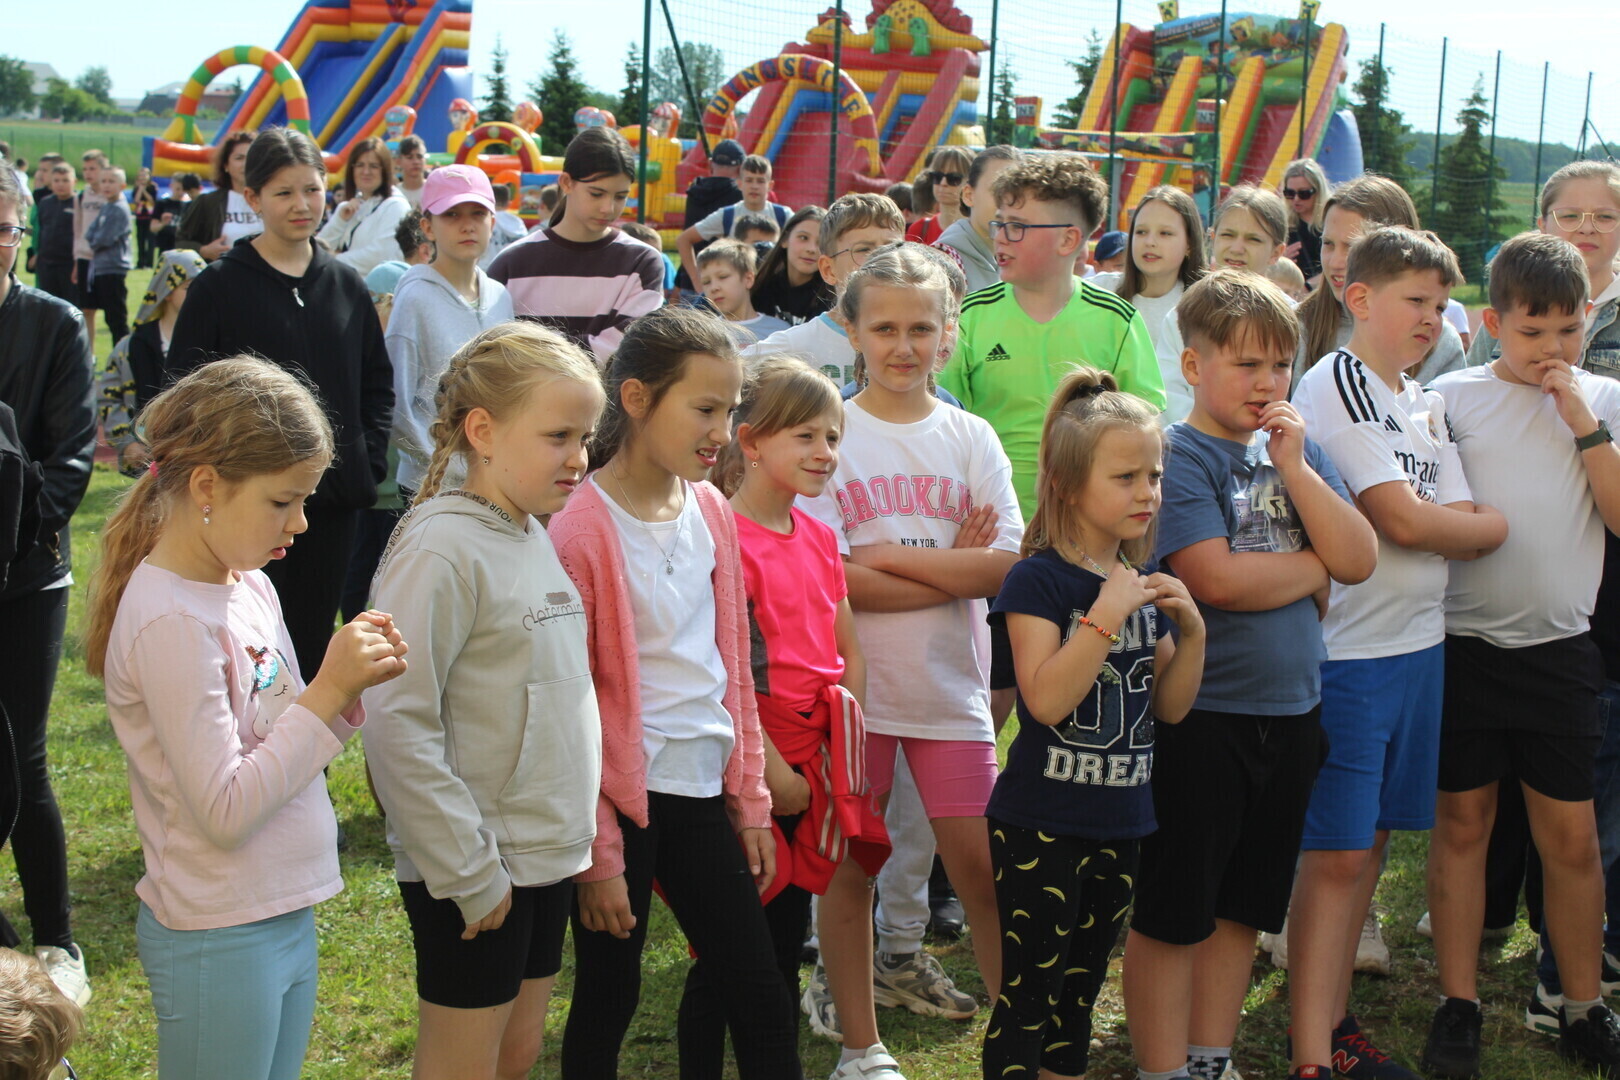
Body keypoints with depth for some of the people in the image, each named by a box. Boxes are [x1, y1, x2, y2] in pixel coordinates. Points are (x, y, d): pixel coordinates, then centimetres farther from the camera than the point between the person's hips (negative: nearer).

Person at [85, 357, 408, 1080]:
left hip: (285, 913, 8)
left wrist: (344, 691, -7)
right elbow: (225, 810, -23)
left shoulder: (249, 587, 4)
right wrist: (328, 691, -21)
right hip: (218, 939, -8)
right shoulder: (171, 622, -21)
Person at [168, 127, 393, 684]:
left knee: (313, 639, 12)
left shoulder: (345, 283, 9)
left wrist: (370, 455, 4)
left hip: (335, 494, 4)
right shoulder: (220, 286, -4)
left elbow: (377, 379, 16)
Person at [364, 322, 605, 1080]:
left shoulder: (539, 539, 7)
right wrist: (467, 874, -19)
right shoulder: (441, 552, -18)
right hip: (475, 877, -8)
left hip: (547, 857, 8)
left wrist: (576, 832, 13)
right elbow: (398, 728, -22)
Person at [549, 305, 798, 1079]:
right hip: (621, 799, -6)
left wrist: (750, 800, 12)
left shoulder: (711, 511, 5)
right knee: (608, 997, 8)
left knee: (761, 1002, 10)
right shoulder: (582, 529, -14)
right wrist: (596, 856, -11)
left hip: (702, 791, 6)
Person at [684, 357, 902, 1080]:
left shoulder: (818, 538, 11)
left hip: (816, 757, 7)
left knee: (787, 937, 16)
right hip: (753, 766, -7)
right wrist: (771, 770, -15)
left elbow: (848, 649, 16)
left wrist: (849, 747, 7)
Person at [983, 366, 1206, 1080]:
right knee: (1027, 994, 0)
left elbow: (1170, 707, 10)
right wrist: (1109, 612, -25)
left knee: (1080, 991, 17)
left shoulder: (1145, 583, 8)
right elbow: (1046, 698, -24)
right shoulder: (1038, 579, -12)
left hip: (1118, 822, 7)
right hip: (1040, 825, -7)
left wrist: (1191, 630, -5)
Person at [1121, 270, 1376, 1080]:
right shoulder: (1178, 456, -11)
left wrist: (1295, 467, -10)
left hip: (1289, 710, 7)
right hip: (1199, 714, -7)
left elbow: (1360, 560, 0)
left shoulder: (1297, 451, 9)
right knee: (1170, 912, 4)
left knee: (1244, 905, 17)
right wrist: (1314, 565, -6)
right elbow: (1216, 577, -23)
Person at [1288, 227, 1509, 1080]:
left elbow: (1468, 528, 8)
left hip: (1419, 643, 8)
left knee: (1370, 841, 14)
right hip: (1348, 650, -8)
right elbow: (1403, 521, -17)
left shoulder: (1427, 405, 15)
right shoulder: (1333, 387, -11)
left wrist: (1442, 522, -11)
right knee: (1335, 855, -6)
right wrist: (1486, 523, -2)